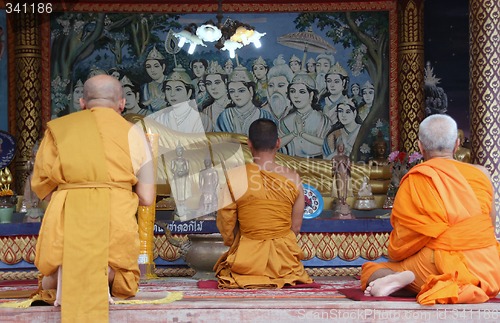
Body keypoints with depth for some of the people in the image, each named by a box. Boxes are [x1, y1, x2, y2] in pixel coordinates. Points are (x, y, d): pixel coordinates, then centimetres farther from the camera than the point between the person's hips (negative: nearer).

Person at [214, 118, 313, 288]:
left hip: (247, 258, -2)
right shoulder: (293, 178, -6)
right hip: (284, 259, 2)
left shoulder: (234, 177, -12)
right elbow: (296, 226, 2)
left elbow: (225, 223, -4)